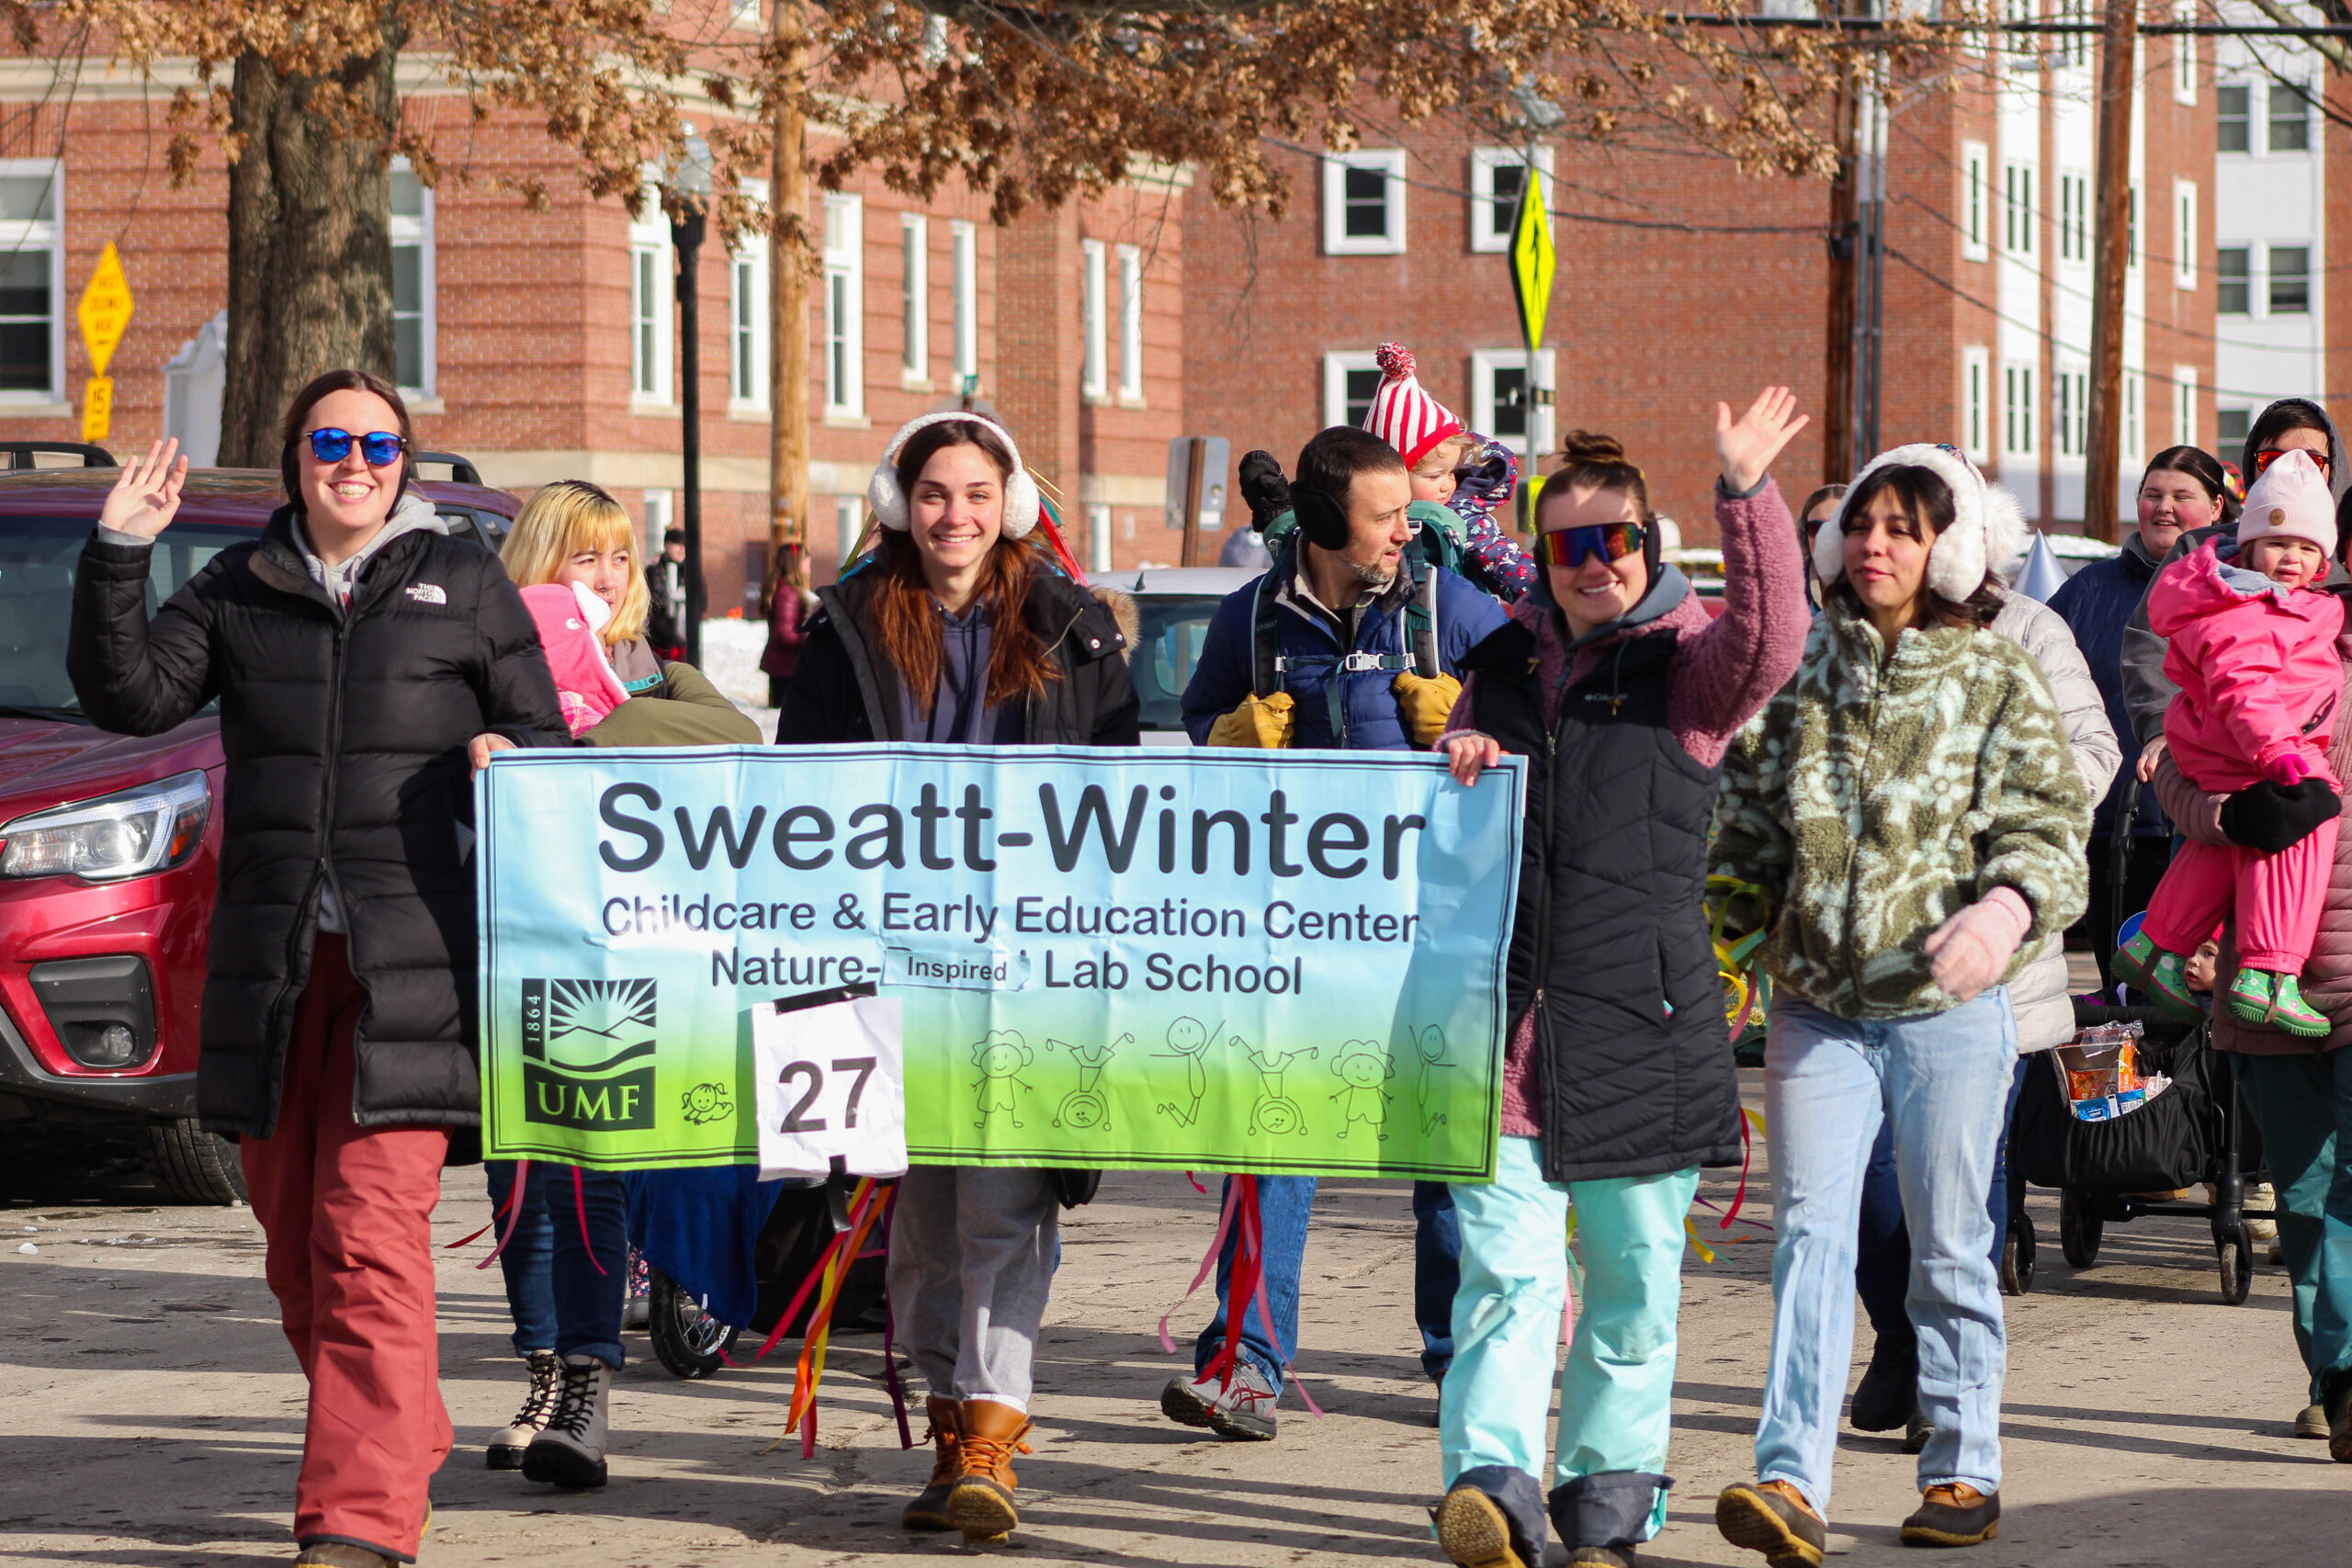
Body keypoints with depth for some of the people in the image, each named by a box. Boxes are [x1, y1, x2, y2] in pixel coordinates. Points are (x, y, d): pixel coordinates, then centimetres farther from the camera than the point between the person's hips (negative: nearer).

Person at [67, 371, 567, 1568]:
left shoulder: (465, 586, 8)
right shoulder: (239, 590, 13)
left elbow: (545, 738, 13)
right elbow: (128, 695, 3)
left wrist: (509, 757, -9)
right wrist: (118, 559, -8)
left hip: (410, 961, -4)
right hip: (271, 961, 4)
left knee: (370, 1234, -13)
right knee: (292, 1238, 9)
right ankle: (404, 1440, 28)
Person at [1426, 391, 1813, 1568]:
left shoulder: (1687, 662, 4)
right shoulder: (1502, 665, 17)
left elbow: (1770, 644, -18)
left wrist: (1746, 499, -29)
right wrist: (1454, 764, 3)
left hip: (1642, 1022, -2)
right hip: (1504, 1014, 2)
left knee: (1633, 1273, 6)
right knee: (1505, 1267, -10)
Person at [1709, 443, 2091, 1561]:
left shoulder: (1995, 681, 0)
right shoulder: (1801, 672, 9)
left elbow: (2048, 824, -7)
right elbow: (1747, 819, 15)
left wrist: (2006, 907, -26)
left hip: (1948, 1008, -2)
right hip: (1816, 1005, 2)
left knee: (1950, 1248, 6)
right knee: (1810, 1234, -7)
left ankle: (1964, 1473, 17)